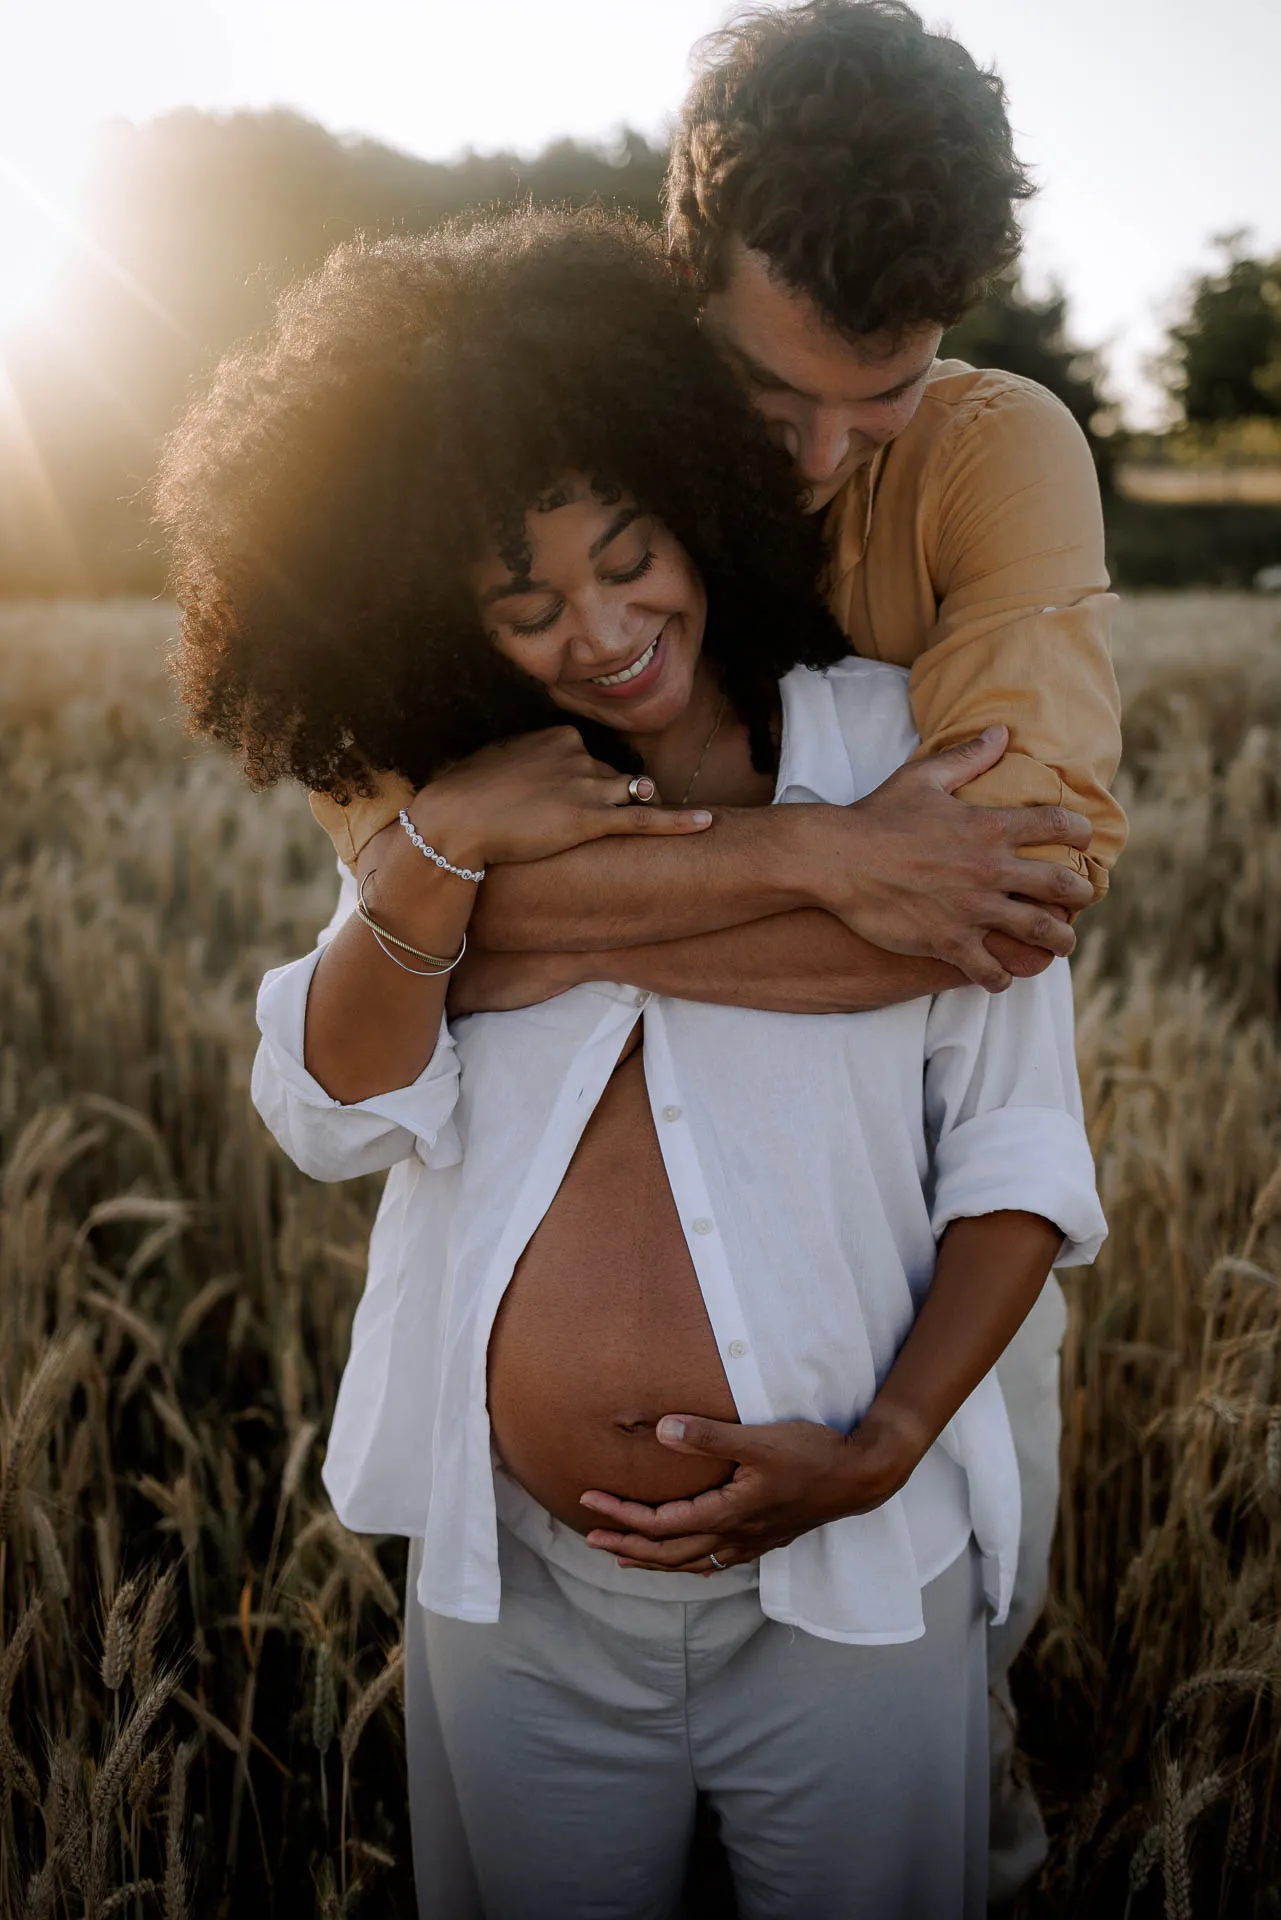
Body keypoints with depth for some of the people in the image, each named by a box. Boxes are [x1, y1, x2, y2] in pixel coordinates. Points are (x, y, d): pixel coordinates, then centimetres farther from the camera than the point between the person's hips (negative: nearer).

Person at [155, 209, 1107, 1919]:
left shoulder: (909, 754, -7)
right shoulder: (469, 806, 4)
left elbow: (1020, 1157, -6)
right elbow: (336, 1117, -7)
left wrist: (880, 1451, -16)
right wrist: (433, 856, -22)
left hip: (851, 1588, -2)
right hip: (512, 1594, 3)